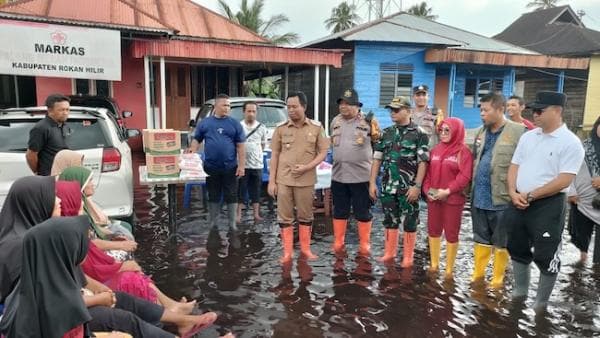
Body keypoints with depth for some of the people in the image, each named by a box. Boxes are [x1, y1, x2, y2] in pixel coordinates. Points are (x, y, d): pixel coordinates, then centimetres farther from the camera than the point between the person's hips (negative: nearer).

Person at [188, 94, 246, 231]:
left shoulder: (235, 124, 1)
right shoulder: (205, 123, 5)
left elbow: (240, 146, 0)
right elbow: (197, 140, 8)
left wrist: (241, 165, -6)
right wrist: (192, 152, -12)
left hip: (230, 167, -1)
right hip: (211, 167, 1)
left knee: (231, 196, 5)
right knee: (213, 196, 12)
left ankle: (232, 223, 16)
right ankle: (212, 222, 24)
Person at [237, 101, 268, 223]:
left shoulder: (262, 127, 3)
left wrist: (256, 154, 10)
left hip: (257, 164, 2)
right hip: (242, 164, -2)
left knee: (256, 191, 11)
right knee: (240, 190, 4)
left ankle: (256, 214, 20)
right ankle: (238, 215, 13)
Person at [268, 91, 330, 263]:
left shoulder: (316, 127, -1)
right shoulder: (281, 128, 0)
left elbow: (323, 152, 1)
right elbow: (274, 155, 3)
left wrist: (307, 167, -14)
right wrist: (271, 180, -1)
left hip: (306, 180, 0)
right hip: (283, 180, 1)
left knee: (305, 216, 11)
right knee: (284, 217, 5)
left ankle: (305, 249, 27)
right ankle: (287, 252, 16)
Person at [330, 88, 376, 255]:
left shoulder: (367, 121, -6)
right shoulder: (335, 121, 9)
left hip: (361, 176, -4)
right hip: (338, 175, 5)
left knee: (363, 212, 6)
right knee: (339, 211, 14)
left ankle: (365, 244, 21)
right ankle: (338, 243, 27)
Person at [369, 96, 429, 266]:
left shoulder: (419, 133, -6)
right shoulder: (386, 133, 9)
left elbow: (422, 162, -10)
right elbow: (377, 159, 10)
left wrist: (417, 186, -16)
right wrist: (372, 182, 5)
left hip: (408, 187, -5)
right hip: (388, 186, 5)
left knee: (409, 222, 6)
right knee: (389, 220, 14)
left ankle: (408, 257, 18)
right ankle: (389, 252, 28)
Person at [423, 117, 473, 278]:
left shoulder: (463, 151, -7)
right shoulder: (435, 150, 10)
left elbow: (465, 176, -16)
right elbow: (428, 172, 10)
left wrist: (447, 191, -20)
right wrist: (427, 189, -5)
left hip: (453, 199, -6)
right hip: (433, 198, 6)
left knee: (451, 234, 4)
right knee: (433, 231, 14)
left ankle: (449, 269, 16)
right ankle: (434, 264, 28)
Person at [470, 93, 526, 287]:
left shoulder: (519, 132, -12)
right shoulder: (481, 132, 10)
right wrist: (472, 186, 13)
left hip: (502, 198, -6)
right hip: (479, 197, 6)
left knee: (501, 241, 10)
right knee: (481, 238, 18)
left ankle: (498, 278, 25)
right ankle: (478, 273, 31)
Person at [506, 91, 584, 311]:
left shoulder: (570, 143, -11)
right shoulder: (527, 137, 8)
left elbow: (564, 180, -18)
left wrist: (530, 196, -15)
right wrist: (513, 193, -6)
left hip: (548, 205, -6)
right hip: (519, 203, 6)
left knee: (545, 256, 3)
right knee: (517, 249, 17)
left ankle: (541, 302, 21)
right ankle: (520, 290, 36)